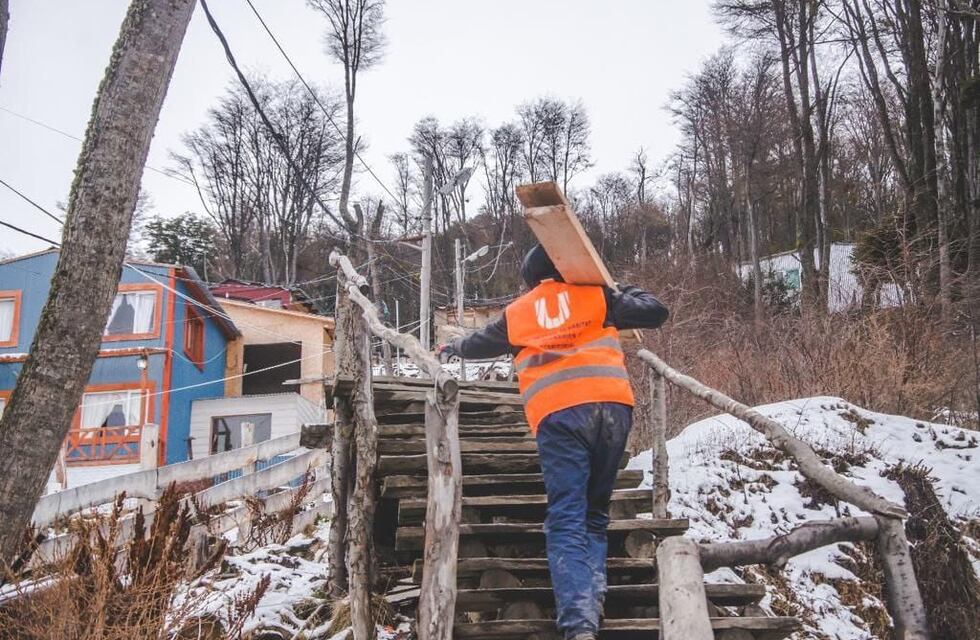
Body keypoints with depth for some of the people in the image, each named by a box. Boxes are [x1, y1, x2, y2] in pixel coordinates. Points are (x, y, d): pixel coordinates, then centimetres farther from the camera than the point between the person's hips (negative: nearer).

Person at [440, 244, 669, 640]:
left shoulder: (516, 313, 20)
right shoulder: (594, 294, 16)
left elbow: (479, 344, 38)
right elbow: (656, 312, 16)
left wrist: (451, 348, 59)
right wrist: (624, 294, 35)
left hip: (558, 417, -1)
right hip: (612, 406, 1)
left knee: (567, 521, -4)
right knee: (595, 514, 16)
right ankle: (591, 601, 6)